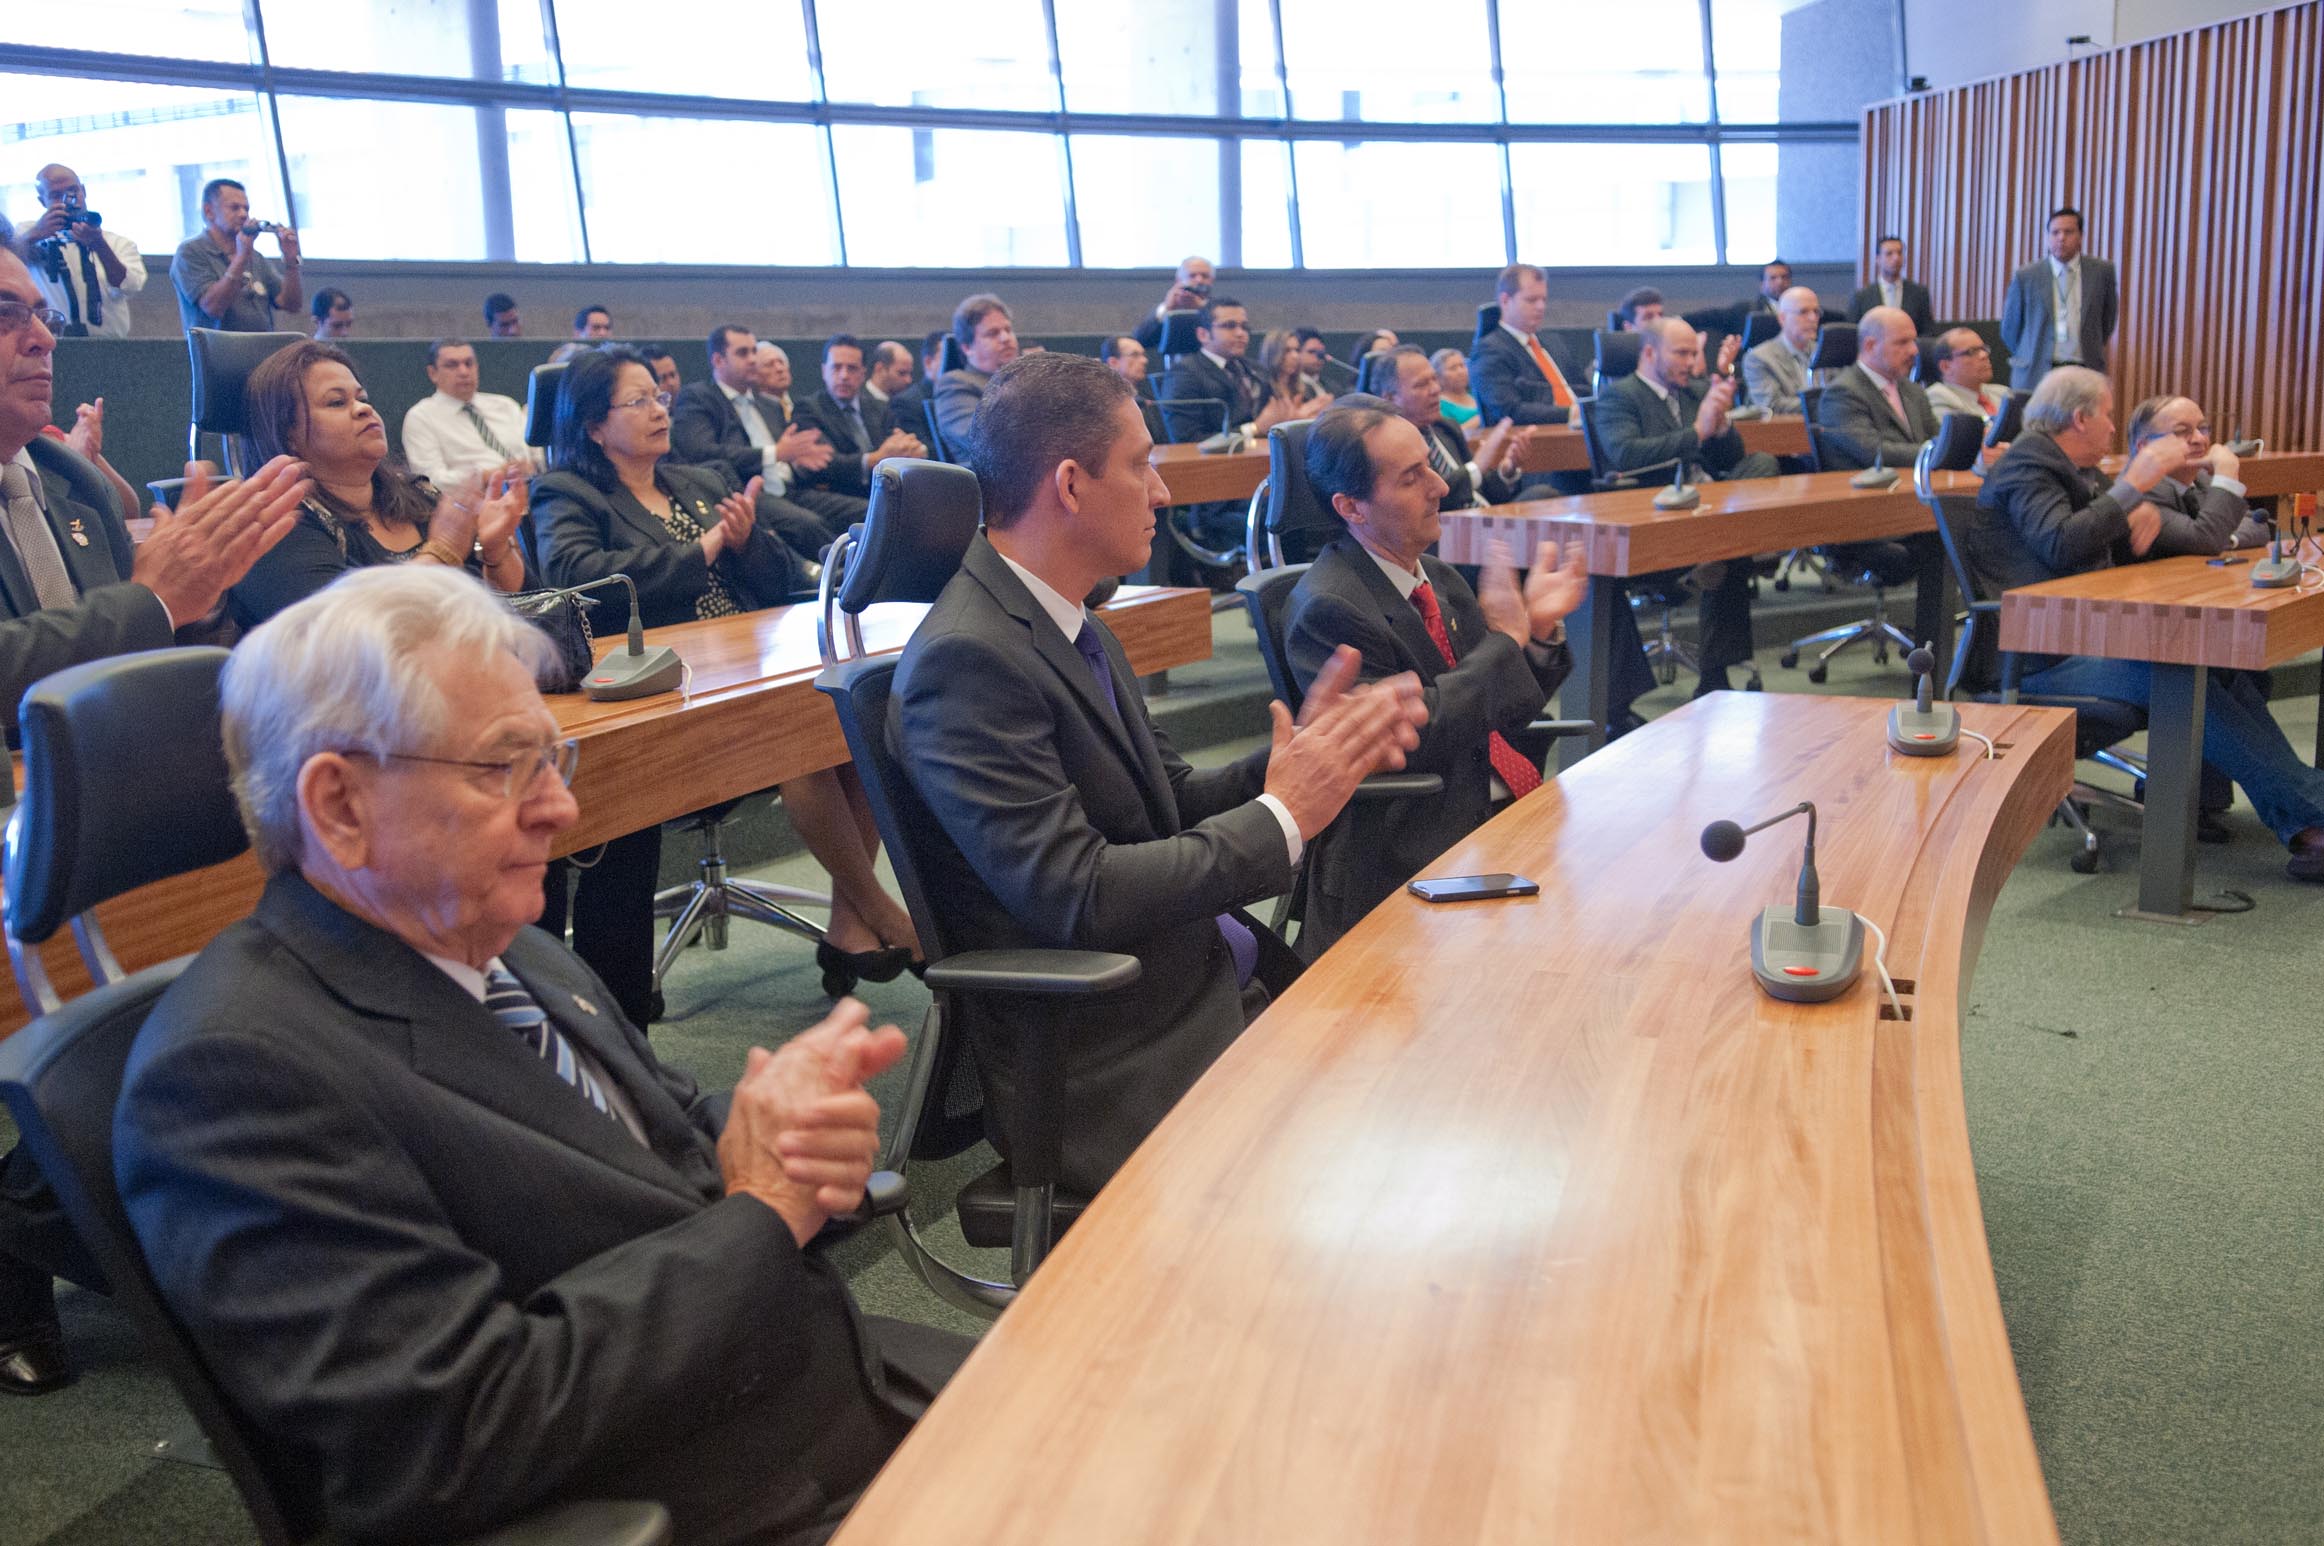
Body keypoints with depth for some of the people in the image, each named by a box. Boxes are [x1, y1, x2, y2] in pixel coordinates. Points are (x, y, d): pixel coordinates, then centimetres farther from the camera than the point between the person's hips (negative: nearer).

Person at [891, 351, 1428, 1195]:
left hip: (1216, 984, 9)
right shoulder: (966, 661, -20)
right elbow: (1074, 895, -25)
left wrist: (1305, 753, -4)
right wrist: (1283, 817, -16)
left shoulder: (1076, 630, 11)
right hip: (1115, 1083, -9)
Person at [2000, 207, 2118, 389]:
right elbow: (2009, 329, 10)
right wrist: (2032, 358, 11)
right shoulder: (2025, 277, 3)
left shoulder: (2102, 272, 6)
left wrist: (2091, 353, 17)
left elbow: (2107, 320, 18)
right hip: (2036, 374, -1)